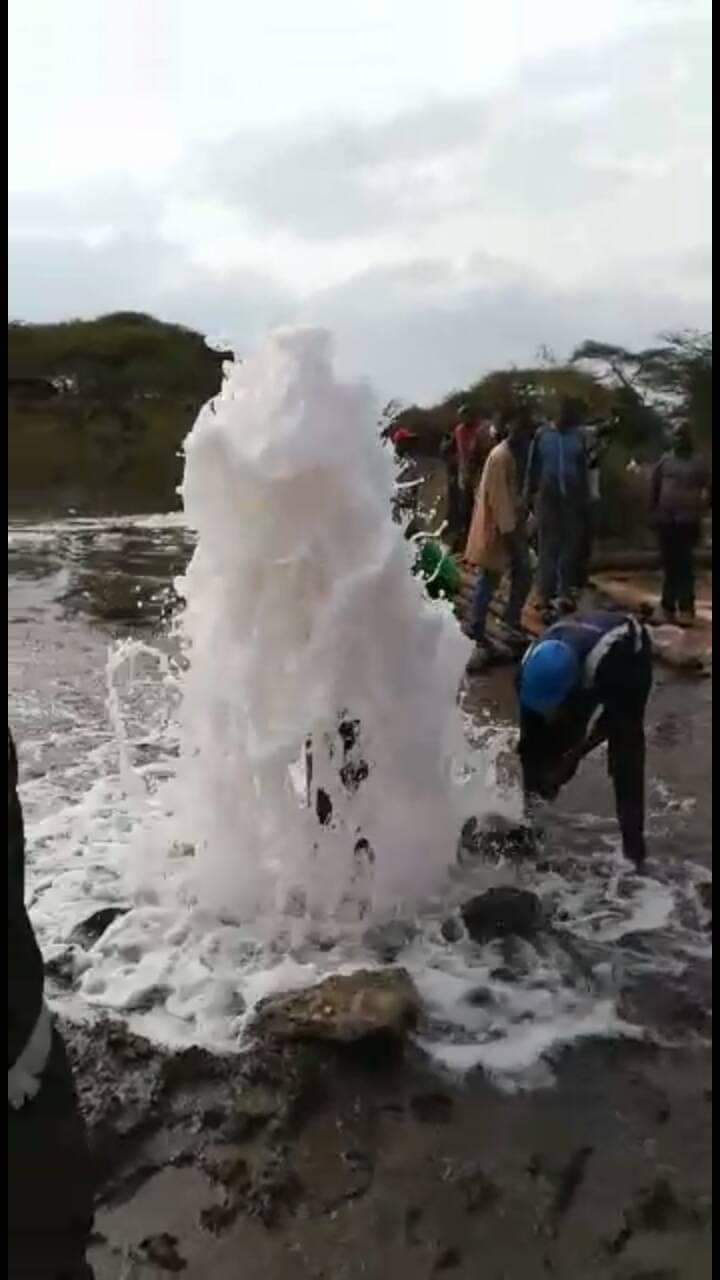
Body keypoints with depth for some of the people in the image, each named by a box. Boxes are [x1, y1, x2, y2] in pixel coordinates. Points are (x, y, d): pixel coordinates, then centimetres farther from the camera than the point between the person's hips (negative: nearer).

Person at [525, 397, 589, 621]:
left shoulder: (578, 437, 4)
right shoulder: (542, 434, 0)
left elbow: (583, 470, 8)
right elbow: (532, 467, 2)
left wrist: (584, 499, 5)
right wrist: (529, 496, -1)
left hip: (572, 498, 2)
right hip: (547, 497, -2)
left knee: (571, 545, 3)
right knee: (547, 547, 1)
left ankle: (565, 592, 13)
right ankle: (546, 600, 4)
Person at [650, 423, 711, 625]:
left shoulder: (698, 462, 4)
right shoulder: (665, 460, 9)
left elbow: (707, 488, 2)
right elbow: (654, 488, 11)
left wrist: (699, 509, -12)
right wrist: (654, 513, 6)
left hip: (688, 520, -3)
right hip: (666, 520, 3)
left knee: (685, 565, -6)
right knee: (669, 565, 9)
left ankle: (686, 609, -7)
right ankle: (668, 607, 18)